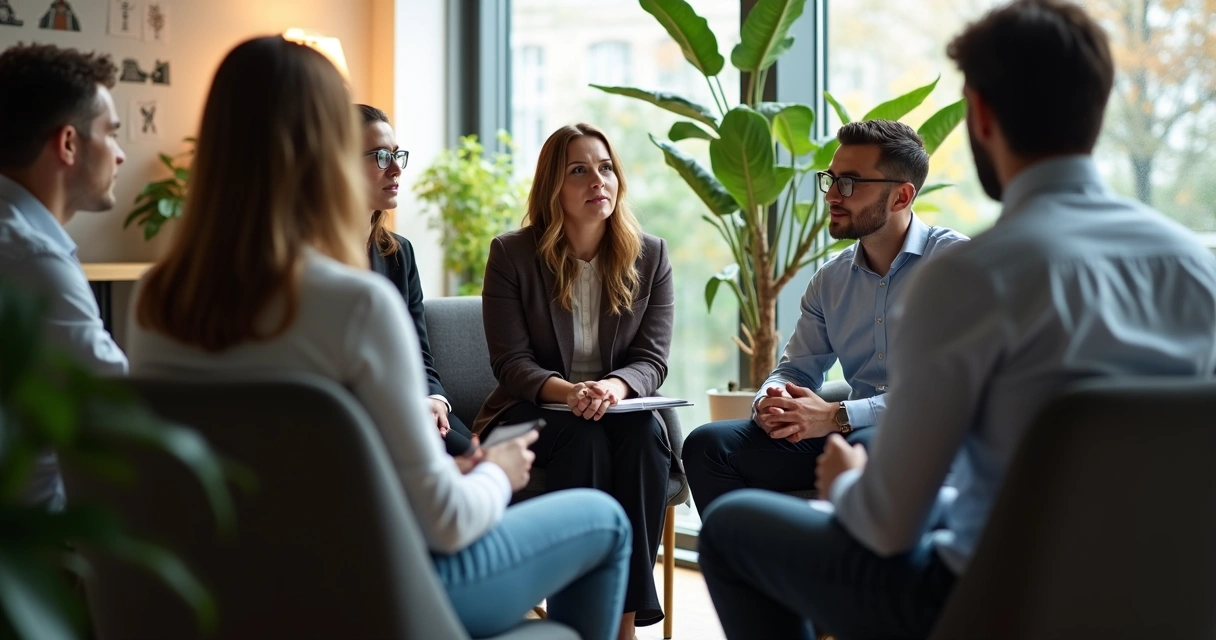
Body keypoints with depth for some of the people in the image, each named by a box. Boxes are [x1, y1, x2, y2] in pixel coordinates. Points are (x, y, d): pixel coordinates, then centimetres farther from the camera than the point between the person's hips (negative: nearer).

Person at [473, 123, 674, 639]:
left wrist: (614, 387, -27)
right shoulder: (512, 254, -2)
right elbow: (511, 363, -7)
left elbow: (652, 359, -2)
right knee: (583, 438, -34)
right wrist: (567, 391, -29)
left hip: (620, 408, 2)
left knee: (646, 432, -32)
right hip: (530, 411, -2)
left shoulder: (649, 256, 4)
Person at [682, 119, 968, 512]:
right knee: (707, 444, -7)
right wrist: (771, 401, -8)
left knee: (867, 448, -40)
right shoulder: (830, 280, 14)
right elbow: (796, 370, 19)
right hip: (845, 435, 6)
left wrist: (837, 417, -22)